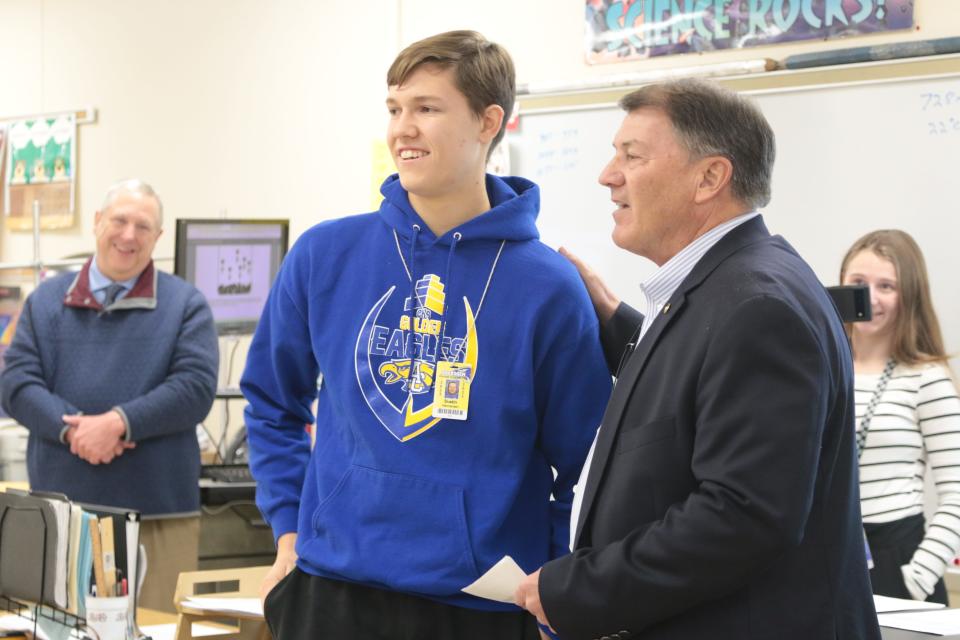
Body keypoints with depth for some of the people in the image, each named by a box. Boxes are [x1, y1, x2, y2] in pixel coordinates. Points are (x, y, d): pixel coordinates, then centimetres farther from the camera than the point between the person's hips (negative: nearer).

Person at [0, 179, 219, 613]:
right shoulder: (47, 300, 13)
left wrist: (119, 423, -16)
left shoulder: (185, 304, 6)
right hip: (61, 507, 2)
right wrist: (71, 428, -14)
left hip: (158, 511, -2)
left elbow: (196, 387, -5)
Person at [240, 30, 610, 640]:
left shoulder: (548, 287, -5)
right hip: (331, 588, 2)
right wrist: (290, 527, 7)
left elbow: (584, 465, 1)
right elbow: (272, 402, 14)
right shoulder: (326, 256, 1)